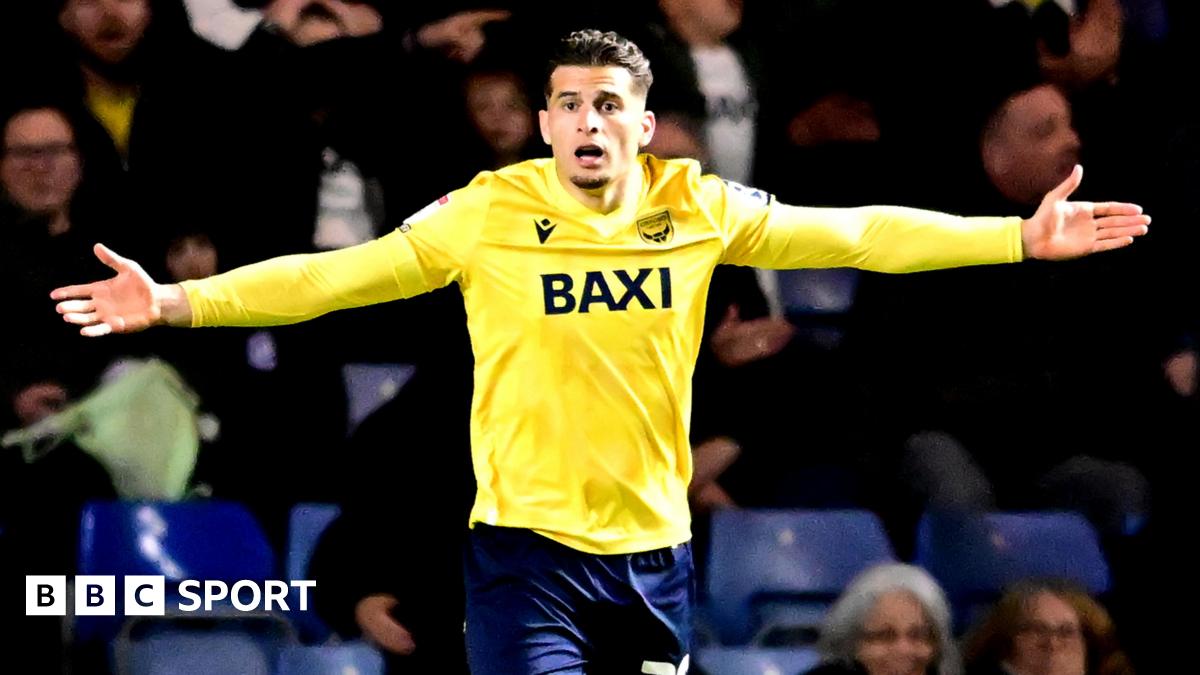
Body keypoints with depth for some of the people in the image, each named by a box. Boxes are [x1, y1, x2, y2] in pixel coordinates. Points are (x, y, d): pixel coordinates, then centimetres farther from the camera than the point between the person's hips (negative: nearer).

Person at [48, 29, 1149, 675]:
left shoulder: (699, 211, 2)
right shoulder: (487, 215, -5)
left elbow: (853, 234, 4)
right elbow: (339, 273, -7)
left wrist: (1023, 238, -1)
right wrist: (177, 303, -15)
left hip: (654, 550, 3)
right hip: (527, 551, -3)